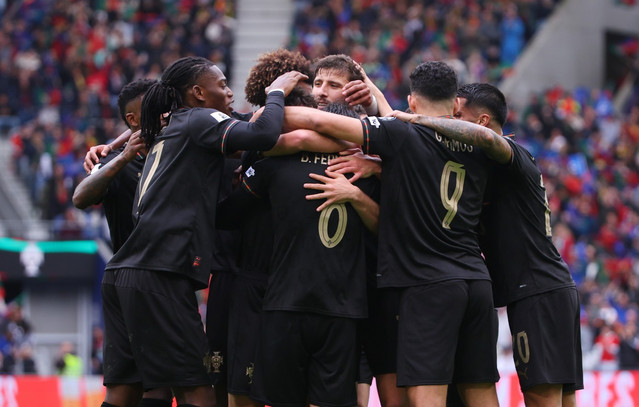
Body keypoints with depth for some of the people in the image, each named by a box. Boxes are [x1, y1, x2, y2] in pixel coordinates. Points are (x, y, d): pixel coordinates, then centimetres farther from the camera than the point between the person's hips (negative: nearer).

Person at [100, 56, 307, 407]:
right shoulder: (198, 120, -1)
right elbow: (263, 134, -15)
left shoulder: (168, 131, 26)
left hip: (122, 273, 9)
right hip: (159, 275, -9)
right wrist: (276, 92, 3)